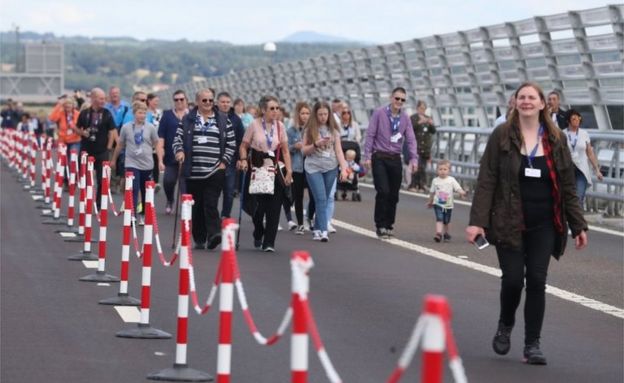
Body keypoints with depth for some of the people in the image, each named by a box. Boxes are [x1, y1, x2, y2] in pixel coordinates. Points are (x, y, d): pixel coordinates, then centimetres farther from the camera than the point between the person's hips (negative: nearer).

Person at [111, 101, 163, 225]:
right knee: (133, 190, -13)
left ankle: (144, 215, 27)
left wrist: (160, 161, -2)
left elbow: (156, 145, 7)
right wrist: (113, 160, 19)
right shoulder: (126, 128, -2)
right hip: (132, 164, -2)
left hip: (147, 165, 2)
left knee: (146, 192, 11)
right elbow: (120, 145, 10)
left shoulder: (151, 128, 0)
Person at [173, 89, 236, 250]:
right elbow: (178, 138, 10)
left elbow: (231, 143, 9)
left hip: (215, 171, -2)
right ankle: (199, 239, 14)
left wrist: (224, 161, -1)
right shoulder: (188, 120, 10)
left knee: (211, 204, -16)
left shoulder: (223, 120, 9)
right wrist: (179, 151, -9)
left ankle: (214, 234, -22)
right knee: (196, 206, 6)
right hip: (193, 172, 2)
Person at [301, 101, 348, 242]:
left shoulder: (333, 130, 7)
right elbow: (304, 150, 1)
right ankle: (323, 231, -17)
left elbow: (339, 151, 6)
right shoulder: (310, 130, 3)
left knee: (324, 200, 5)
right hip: (313, 168, -2)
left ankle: (317, 229, 16)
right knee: (321, 199, -12)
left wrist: (343, 168, -4)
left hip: (330, 168, 2)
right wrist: (316, 144, -16)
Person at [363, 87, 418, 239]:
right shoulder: (379, 114, -3)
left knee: (394, 195, 5)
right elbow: (370, 135, -3)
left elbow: (411, 139, 4)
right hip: (380, 158, -4)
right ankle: (380, 225, -4)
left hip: (395, 159, 4)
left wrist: (413, 158, -10)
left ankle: (389, 226, 16)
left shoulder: (405, 118, 7)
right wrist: (367, 156, -8)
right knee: (383, 191, -13)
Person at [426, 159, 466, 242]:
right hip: (438, 204, -1)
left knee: (446, 221, 12)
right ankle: (438, 234, -27)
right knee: (439, 219, -18)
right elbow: (432, 192, 14)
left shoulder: (451, 180, -2)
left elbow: (458, 188, -11)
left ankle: (447, 234, 31)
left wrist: (462, 192, -33)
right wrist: (430, 202, 24)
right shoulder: (435, 181, 2)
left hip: (448, 205, 1)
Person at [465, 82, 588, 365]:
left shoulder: (556, 140, 5)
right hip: (509, 223, -2)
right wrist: (477, 221, -13)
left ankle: (532, 345, 5)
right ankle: (505, 326, 26)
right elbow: (486, 181, -6)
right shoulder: (502, 136, -3)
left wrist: (578, 225, 6)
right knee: (513, 279, -4)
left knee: (537, 281, -2)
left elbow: (568, 187, 8)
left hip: (543, 225, 2)